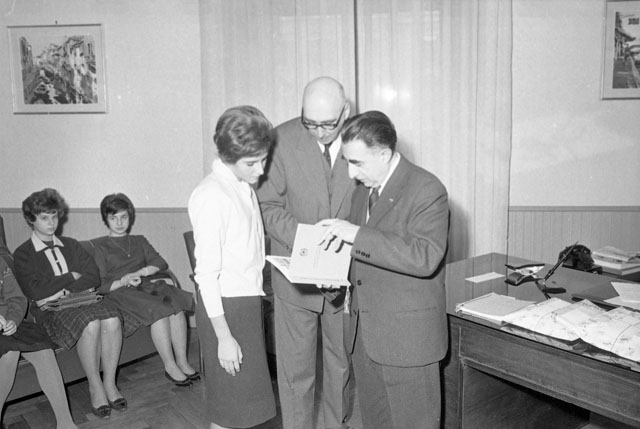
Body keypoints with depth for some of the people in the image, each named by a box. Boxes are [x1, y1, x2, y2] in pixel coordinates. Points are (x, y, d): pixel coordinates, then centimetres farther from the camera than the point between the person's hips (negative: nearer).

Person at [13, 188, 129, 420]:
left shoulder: (71, 245, 20)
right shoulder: (23, 254, 6)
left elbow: (93, 277, 6)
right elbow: (35, 291, -10)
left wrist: (64, 291, -9)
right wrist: (71, 277, -3)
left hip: (82, 298, 4)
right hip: (49, 311, -4)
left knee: (112, 319, -29)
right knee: (90, 323, -35)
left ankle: (110, 383, -17)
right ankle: (95, 387, -18)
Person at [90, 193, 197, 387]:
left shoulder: (140, 241, 26)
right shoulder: (100, 246, 12)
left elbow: (161, 263, 11)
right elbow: (99, 285, 0)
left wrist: (141, 272, -8)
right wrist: (123, 281, -18)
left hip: (146, 286, 4)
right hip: (119, 292, -4)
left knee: (176, 307, -28)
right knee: (159, 310, -33)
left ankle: (182, 361, -25)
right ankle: (170, 366, -25)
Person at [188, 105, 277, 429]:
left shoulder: (244, 186, 7)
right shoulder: (211, 196, -18)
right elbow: (206, 274, -18)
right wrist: (224, 337, -17)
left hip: (249, 300, 8)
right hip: (225, 307, -8)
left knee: (243, 401, 19)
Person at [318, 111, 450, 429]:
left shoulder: (427, 190, -16)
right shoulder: (364, 188, 10)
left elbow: (425, 257, -29)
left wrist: (356, 234, -31)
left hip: (408, 335, -8)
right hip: (364, 332, 8)